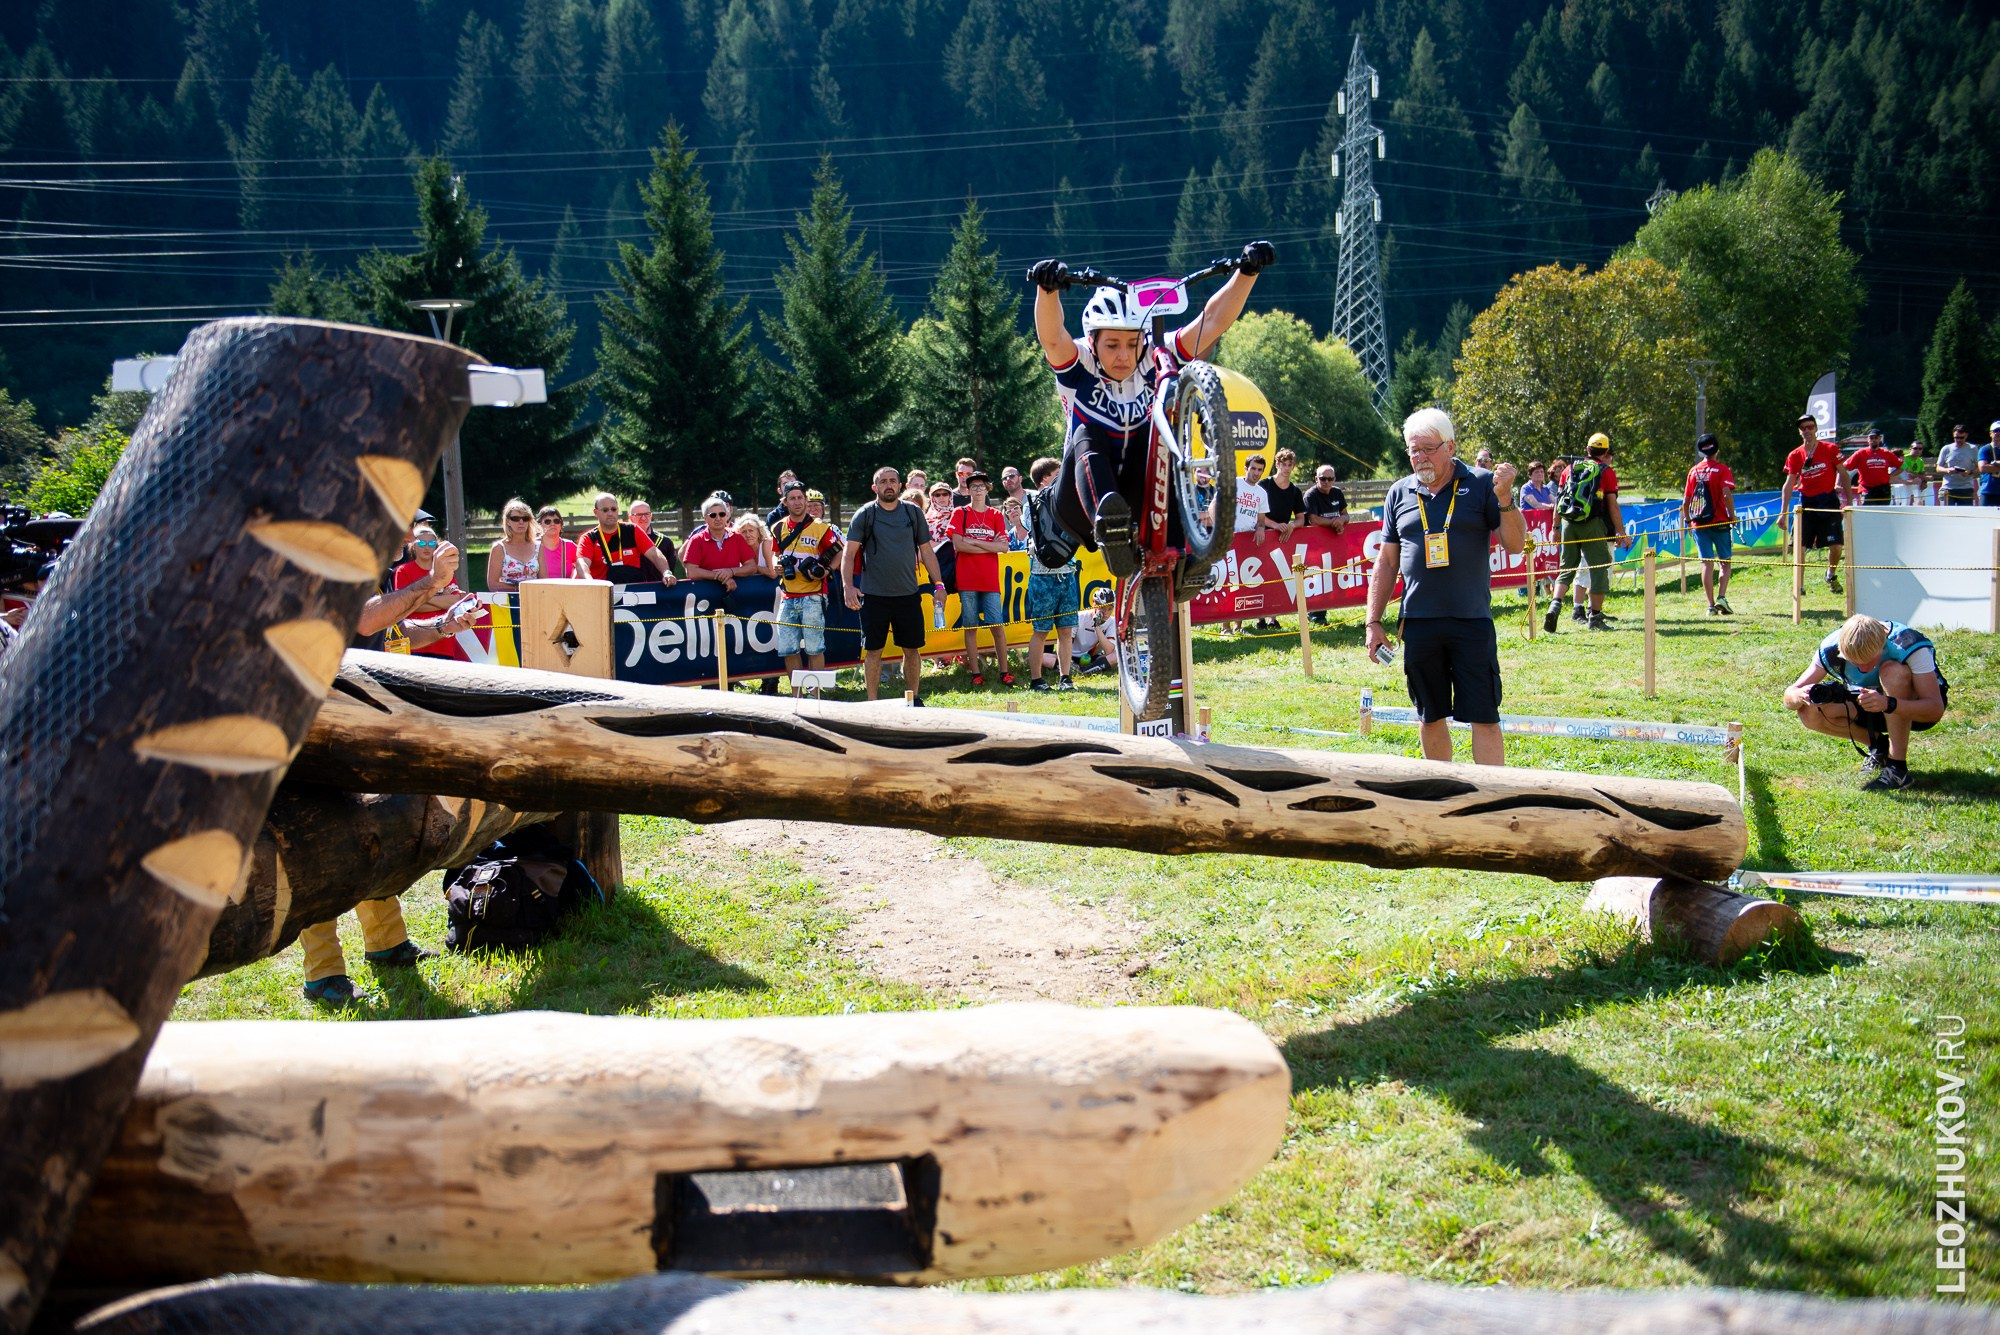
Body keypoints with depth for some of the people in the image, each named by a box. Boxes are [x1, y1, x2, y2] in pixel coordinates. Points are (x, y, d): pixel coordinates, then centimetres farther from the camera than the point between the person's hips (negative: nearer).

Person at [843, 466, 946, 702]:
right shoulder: (864, 515, 0)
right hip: (874, 595, -2)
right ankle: (872, 702, 11)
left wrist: (938, 585, 6)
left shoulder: (913, 513, 7)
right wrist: (849, 586, -18)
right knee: (873, 650, 2)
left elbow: (926, 551, 12)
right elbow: (848, 553, -4)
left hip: (908, 594, 2)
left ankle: (914, 699, 19)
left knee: (912, 648, 7)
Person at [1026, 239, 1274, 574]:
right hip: (1082, 506, -2)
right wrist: (1048, 288, -51)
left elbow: (1212, 321, -14)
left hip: (1139, 498, 2)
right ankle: (1107, 524, -57)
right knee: (1087, 436, -29)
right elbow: (1051, 338, -32)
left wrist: (1247, 272, -27)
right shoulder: (1078, 365, -10)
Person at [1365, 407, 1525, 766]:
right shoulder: (1399, 493, 9)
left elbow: (1515, 544, -2)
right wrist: (1373, 622, 9)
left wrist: (1505, 501, -19)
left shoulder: (1481, 484, 1)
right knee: (1430, 718, 11)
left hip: (1472, 620, -3)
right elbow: (1386, 562, 13)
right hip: (1418, 623, 3)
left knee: (1484, 718, -4)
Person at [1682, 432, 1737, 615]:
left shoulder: (1693, 471, 7)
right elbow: (1727, 495, -16)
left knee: (1707, 564, 3)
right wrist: (1732, 516, -6)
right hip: (1719, 522, -3)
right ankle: (1721, 597, -9)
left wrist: (1687, 520, 18)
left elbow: (1686, 500, 8)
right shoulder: (1722, 469, -4)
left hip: (1698, 523, 3)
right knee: (1725, 562, 9)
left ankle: (1711, 605, -1)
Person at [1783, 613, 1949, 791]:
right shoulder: (1831, 648, -22)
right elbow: (1790, 696, -21)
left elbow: (1936, 708, -35)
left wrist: (1889, 704, -52)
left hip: (1917, 708, -3)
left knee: (1892, 671, -36)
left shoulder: (1909, 645, -31)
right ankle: (1879, 746, 2)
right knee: (1810, 712, -23)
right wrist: (1799, 696, -46)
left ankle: (1898, 767, -27)